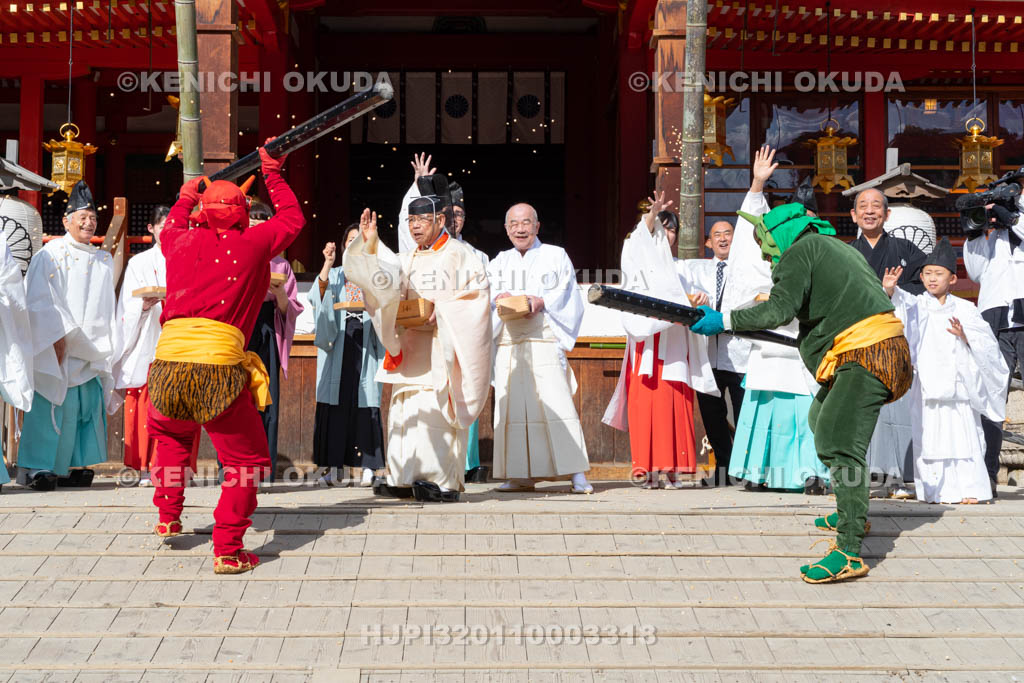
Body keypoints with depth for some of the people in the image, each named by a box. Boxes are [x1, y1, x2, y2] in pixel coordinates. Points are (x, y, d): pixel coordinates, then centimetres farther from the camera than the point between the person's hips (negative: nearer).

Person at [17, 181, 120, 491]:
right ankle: (37, 467, -5)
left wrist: (106, 348, 10)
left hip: (90, 351, 5)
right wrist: (58, 334, -16)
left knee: (87, 405, 2)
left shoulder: (104, 262, 15)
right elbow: (39, 300, -8)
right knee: (51, 406, -8)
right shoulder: (50, 255, -1)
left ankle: (72, 466, 9)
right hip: (56, 348, -5)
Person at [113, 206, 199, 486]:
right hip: (149, 345, -1)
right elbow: (128, 309, 3)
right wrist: (144, 305, -16)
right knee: (147, 406, -7)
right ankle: (145, 468, -4)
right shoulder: (139, 263, 11)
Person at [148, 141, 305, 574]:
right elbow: (292, 219, 28)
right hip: (219, 365, -4)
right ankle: (227, 551, -1)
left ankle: (168, 518, 35)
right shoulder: (252, 243, 9)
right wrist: (272, 172, 38)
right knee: (247, 460, 8)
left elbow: (170, 229, 45)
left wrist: (187, 195, 60)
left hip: (168, 361, 4)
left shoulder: (181, 242, 18)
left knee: (171, 435, 34)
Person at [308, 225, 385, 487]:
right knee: (334, 401, -5)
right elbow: (317, 298, -6)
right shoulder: (334, 275, 13)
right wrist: (327, 264, -11)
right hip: (337, 345, 0)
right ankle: (334, 465, -2)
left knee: (366, 403, -6)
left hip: (365, 346, 0)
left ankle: (367, 466, -4)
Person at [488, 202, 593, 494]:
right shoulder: (500, 262, 21)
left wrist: (541, 301, -15)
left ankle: (577, 474, -13)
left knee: (555, 402, -13)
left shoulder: (556, 256, 11)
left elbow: (566, 295, 3)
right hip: (509, 343, 4)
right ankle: (522, 476, 4)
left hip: (544, 339, -4)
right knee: (513, 405, -1)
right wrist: (498, 297, -11)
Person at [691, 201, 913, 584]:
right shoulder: (837, 248, 24)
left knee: (838, 443, -20)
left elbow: (780, 310, -17)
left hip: (865, 355, -11)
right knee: (822, 422, 28)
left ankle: (850, 552, -29)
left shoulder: (800, 251, -5)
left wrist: (725, 321, -12)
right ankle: (851, 513, 38)